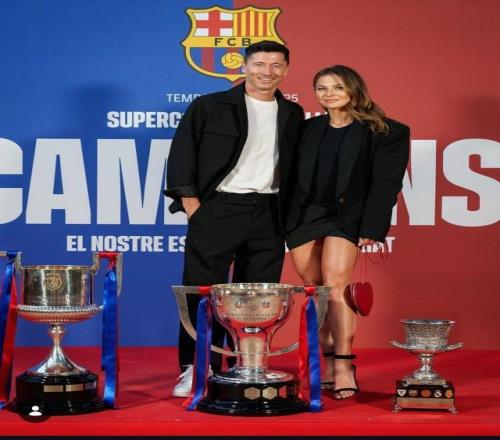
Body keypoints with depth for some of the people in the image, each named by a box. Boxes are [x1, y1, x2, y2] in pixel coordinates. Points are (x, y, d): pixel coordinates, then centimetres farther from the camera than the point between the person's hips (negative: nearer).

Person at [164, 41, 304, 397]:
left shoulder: (292, 114, 12)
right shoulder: (210, 107, 1)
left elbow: (295, 167, 17)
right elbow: (183, 153, -1)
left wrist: (290, 213, 8)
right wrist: (189, 200, -8)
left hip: (268, 214, 3)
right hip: (216, 208, -3)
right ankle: (196, 368, 2)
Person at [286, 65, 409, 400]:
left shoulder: (382, 131, 1)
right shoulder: (311, 128, 15)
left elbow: (385, 183, -4)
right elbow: (295, 176, 14)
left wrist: (371, 228, -12)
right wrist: (285, 220, 6)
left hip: (346, 215, -5)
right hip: (303, 215, 5)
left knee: (335, 285, -18)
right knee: (316, 292, 4)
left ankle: (344, 367, -17)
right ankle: (328, 364, 11)